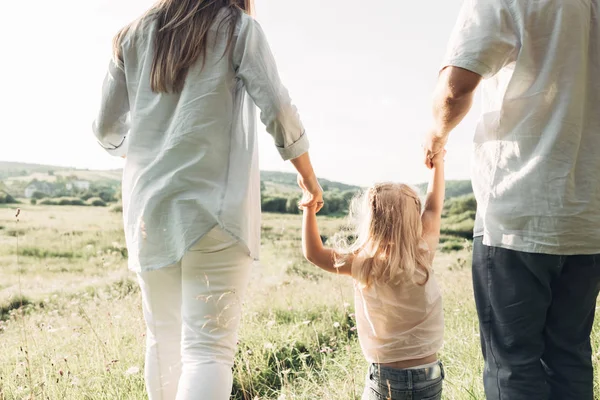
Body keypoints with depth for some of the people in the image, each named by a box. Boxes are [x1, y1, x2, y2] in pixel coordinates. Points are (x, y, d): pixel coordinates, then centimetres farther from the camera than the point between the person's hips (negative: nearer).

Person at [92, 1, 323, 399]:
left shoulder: (134, 34, 15)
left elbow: (108, 130, 14)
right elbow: (278, 111, -3)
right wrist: (308, 176, 10)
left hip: (149, 206, 5)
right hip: (215, 204, -4)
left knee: (164, 338, 15)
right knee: (207, 347, -6)